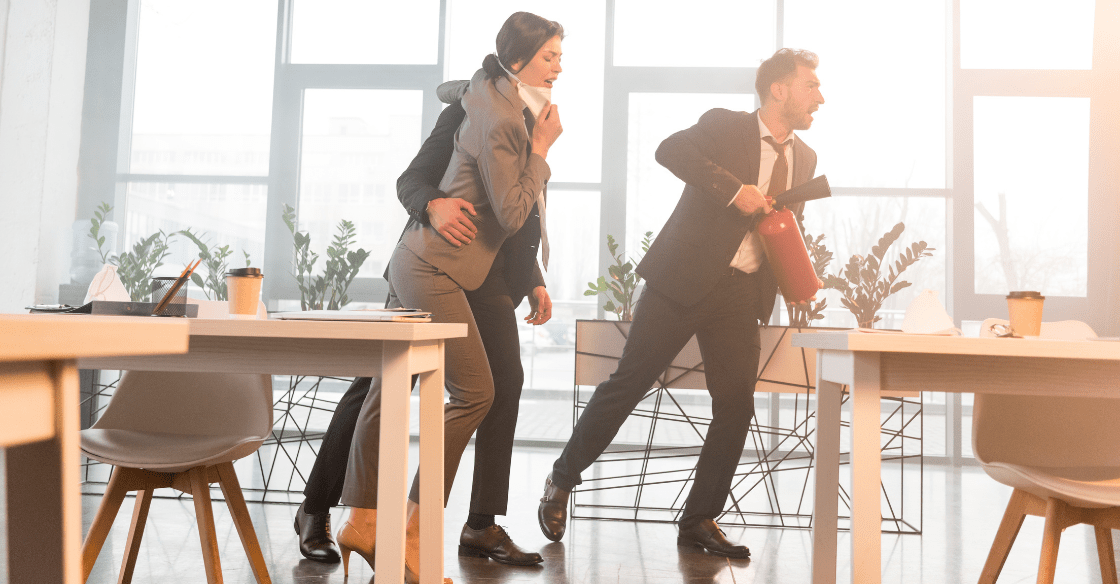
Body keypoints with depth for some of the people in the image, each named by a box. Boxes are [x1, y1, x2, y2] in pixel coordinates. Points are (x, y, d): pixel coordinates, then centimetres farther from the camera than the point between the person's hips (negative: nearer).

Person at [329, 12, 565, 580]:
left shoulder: (490, 89, 11)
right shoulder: (498, 122, -17)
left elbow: (449, 91, 35)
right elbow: (513, 214, -18)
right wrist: (542, 148, -9)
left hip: (419, 261, 11)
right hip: (434, 269, -11)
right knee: (475, 392, -8)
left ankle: (360, 521, 21)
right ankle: (412, 534, 0)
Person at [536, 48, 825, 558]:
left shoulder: (804, 158, 17)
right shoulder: (724, 125, -1)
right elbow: (670, 150, -20)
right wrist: (734, 189, -25)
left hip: (742, 292, 6)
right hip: (683, 278, -5)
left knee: (737, 406, 0)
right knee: (629, 382, -2)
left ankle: (699, 520, 15)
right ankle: (562, 481, 17)